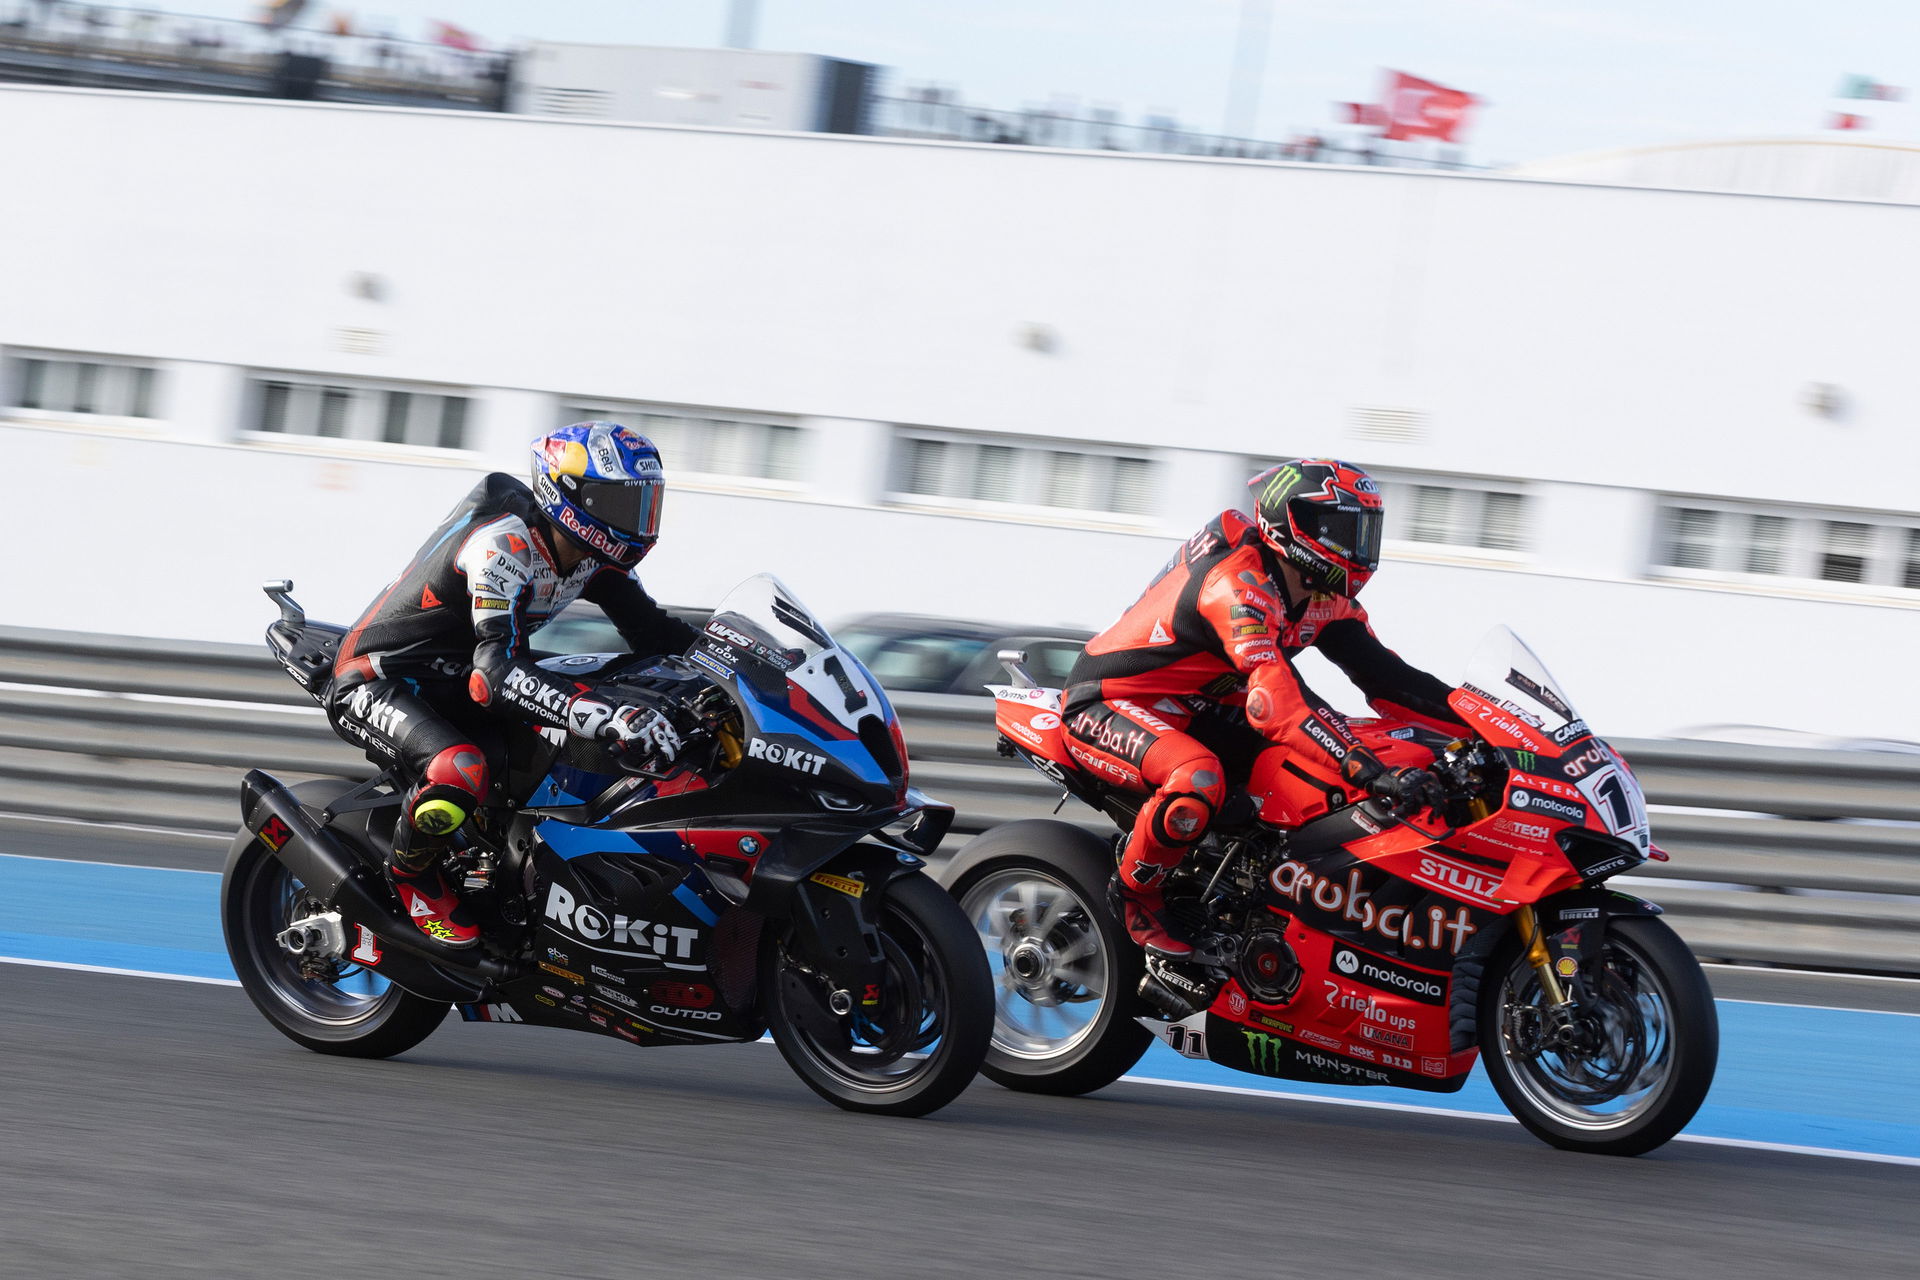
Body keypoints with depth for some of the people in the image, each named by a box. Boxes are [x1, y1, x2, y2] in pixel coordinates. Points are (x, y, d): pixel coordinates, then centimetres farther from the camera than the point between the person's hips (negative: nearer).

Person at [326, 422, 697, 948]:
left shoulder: (590, 555, -2)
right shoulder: (501, 543, -30)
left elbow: (653, 630, 5)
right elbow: (497, 672, -41)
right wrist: (608, 718, -53)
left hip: (455, 686, 9)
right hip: (375, 683, -9)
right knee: (461, 769, -36)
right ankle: (411, 875, -8)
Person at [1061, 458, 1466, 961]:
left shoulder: (1323, 598, 1)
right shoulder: (1239, 584, -29)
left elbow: (1381, 674, 0)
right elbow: (1273, 698, -41)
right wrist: (1366, 771, -49)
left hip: (1195, 709, 9)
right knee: (1197, 781, -39)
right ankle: (1135, 894, -12)